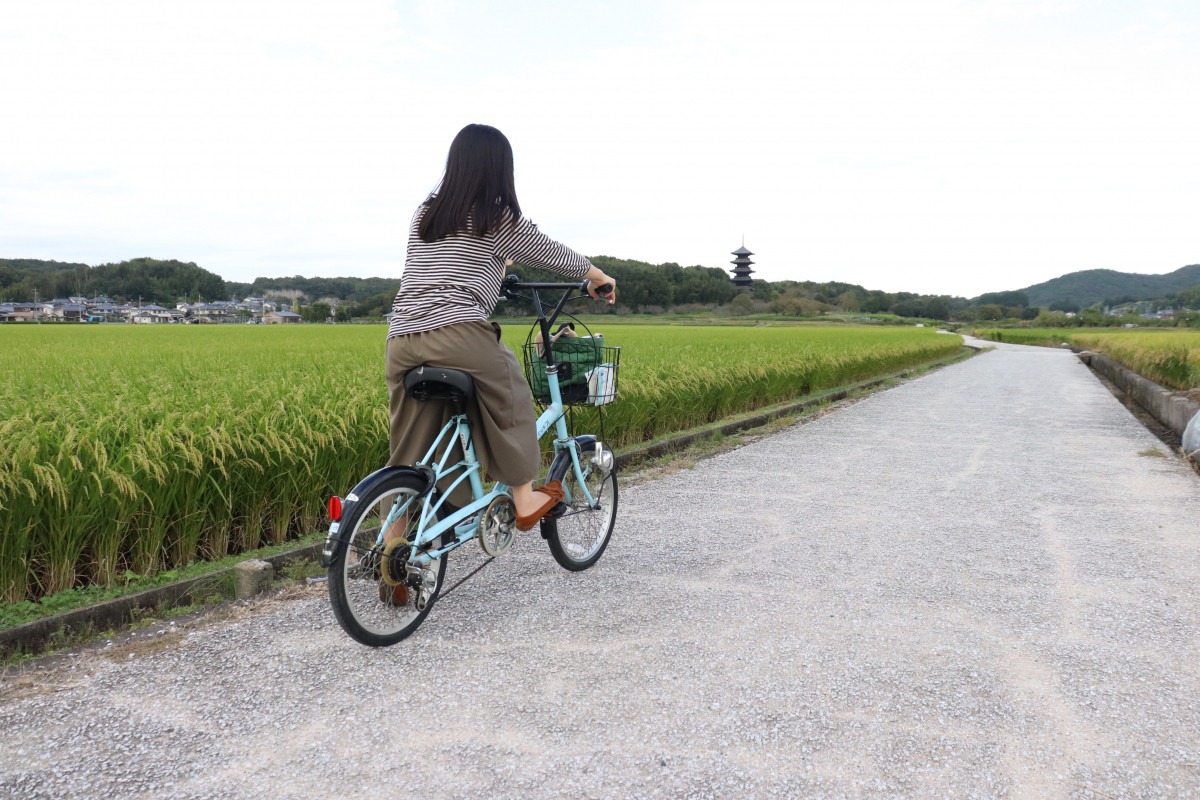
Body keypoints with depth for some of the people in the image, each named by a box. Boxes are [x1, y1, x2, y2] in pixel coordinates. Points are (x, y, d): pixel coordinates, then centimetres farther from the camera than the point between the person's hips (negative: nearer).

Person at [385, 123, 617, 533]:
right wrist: (595, 274, 32)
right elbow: (550, 253, 15)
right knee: (510, 400, 18)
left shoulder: (425, 213, 20)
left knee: (410, 448, 12)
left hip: (401, 339, 6)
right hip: (457, 334, -6)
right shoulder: (498, 216, 3)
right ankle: (525, 501, 23)